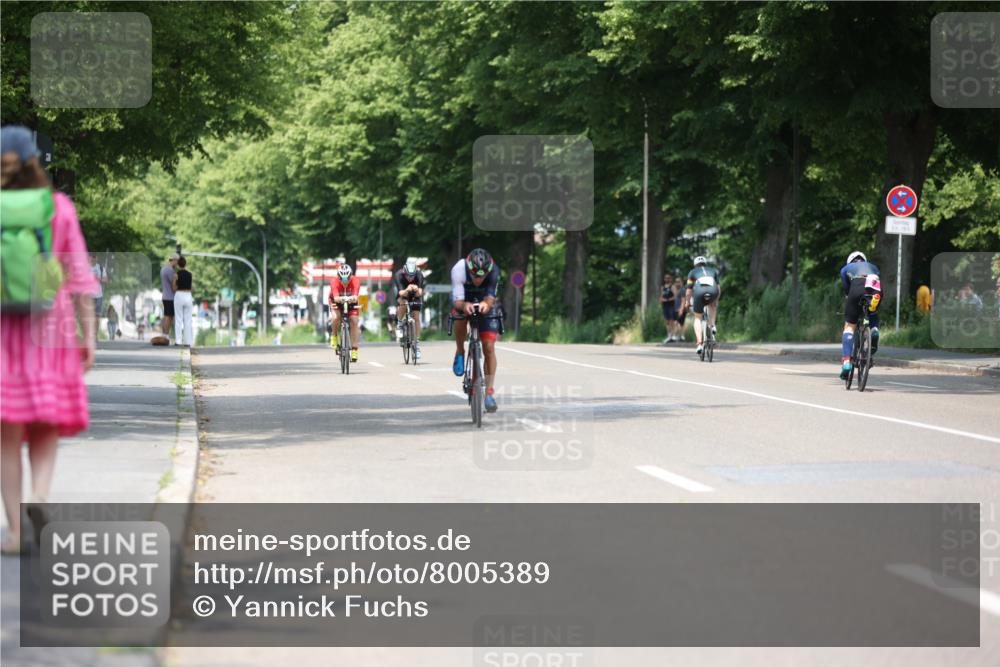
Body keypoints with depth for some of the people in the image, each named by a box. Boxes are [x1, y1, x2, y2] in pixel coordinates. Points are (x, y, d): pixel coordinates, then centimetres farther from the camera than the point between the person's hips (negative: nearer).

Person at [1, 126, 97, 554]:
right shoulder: (59, 207, 0)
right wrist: (89, 335, 0)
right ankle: (38, 499, -15)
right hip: (50, 329, 1)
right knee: (45, 428, 13)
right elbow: (79, 275, -2)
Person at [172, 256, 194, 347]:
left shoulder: (176, 274, -6)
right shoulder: (190, 274, 5)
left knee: (178, 320, 3)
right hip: (188, 297, 3)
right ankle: (188, 342, 3)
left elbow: (174, 288, -2)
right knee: (188, 321, 5)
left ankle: (178, 341, -1)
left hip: (178, 297, -3)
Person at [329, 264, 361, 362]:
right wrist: (342, 299, -69)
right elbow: (336, 298, -46)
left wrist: (352, 299, -69)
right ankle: (334, 336, -1)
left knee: (354, 321, -14)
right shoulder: (334, 282, -34)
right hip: (336, 302, -1)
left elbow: (356, 297, -45)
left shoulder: (355, 281, -32)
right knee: (336, 317, -29)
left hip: (351, 303, 1)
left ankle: (354, 350, -9)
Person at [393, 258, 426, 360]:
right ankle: (400, 324, -9)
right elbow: (401, 293, -44)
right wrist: (407, 290, -66)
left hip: (414, 296, 1)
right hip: (403, 295, -1)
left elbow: (420, 293, -40)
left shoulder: (419, 275, -31)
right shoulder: (399, 275, -34)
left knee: (416, 317, -9)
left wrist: (417, 290, -64)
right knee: (402, 303, -34)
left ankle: (417, 343, 0)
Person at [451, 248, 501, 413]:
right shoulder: (459, 269, -35)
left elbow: (490, 298, -34)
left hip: (485, 304, 0)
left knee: (489, 347, -11)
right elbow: (457, 301, -34)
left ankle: (489, 392, -4)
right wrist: (464, 305, -57)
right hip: (463, 300, 0)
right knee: (460, 316, -35)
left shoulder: (494, 272, -32)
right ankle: (460, 353, -8)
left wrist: (486, 304, -57)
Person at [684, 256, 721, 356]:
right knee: (712, 304, 38)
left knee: (698, 318, 14)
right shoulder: (713, 270, 33)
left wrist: (688, 303, 36)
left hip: (699, 292, -1)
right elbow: (718, 288, 32)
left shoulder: (692, 272, 27)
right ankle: (712, 326, 19)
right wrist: (716, 300, 46)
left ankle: (700, 344, -1)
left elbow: (688, 291, 22)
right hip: (713, 292, 1)